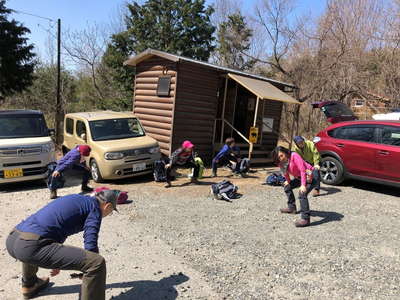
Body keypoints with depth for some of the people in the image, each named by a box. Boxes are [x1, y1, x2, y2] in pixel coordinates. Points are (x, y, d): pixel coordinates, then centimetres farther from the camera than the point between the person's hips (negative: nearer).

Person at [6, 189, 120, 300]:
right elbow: (90, 245, -4)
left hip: (11, 241, 10)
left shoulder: (76, 198, 26)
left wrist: (57, 262, 49)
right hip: (30, 246, -10)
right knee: (97, 262, -12)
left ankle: (29, 285, 59)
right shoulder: (95, 207, 2)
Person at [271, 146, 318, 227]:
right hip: (299, 177, 10)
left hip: (310, 176, -9)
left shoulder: (294, 156, -23)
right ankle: (291, 207, 29)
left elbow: (302, 170, -27)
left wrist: (303, 185, -33)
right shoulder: (282, 163, 1)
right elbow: (286, 172, 20)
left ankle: (305, 219, -28)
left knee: (302, 194, -29)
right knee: (287, 186, 17)